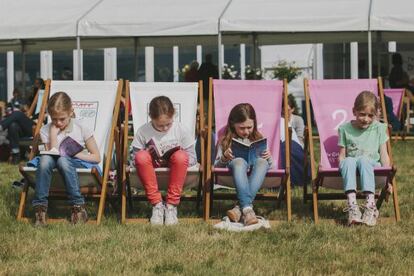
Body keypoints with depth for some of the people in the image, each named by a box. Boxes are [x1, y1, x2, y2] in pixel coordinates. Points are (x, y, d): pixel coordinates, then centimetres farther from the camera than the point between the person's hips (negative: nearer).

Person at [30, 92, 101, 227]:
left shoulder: (81, 128, -1)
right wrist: (54, 132, -11)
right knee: (45, 159, -33)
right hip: (56, 163, 2)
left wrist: (76, 154, -15)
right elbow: (51, 154, -9)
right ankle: (40, 209, -32)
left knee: (63, 160, -37)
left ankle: (78, 208, -34)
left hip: (78, 164, -2)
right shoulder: (46, 130, 4)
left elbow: (96, 157, -1)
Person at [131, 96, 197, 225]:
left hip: (172, 168, -1)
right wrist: (149, 155, -19)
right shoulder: (143, 131, -1)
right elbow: (135, 158, 3)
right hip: (152, 167, 1)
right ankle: (157, 204, -27)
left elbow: (192, 159, -1)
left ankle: (171, 205, -27)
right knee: (141, 156, -33)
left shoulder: (181, 130, -3)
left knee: (181, 156, -35)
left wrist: (173, 158, -20)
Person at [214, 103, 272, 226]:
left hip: (255, 170, 2)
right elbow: (216, 166, 11)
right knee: (239, 161, -38)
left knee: (261, 161, -35)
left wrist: (268, 158, -4)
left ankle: (240, 208, -45)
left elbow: (269, 165, 19)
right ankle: (247, 208, -53)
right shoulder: (225, 141, 15)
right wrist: (224, 157, -10)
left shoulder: (259, 139, 21)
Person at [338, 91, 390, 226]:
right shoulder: (345, 128, 10)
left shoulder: (379, 128, 10)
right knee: (349, 161, -36)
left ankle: (370, 205, -46)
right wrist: (343, 168, -13)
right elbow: (342, 155, 8)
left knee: (363, 160, -37)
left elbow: (384, 155, 7)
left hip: (372, 164, -1)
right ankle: (352, 205, -49)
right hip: (350, 166, 1)